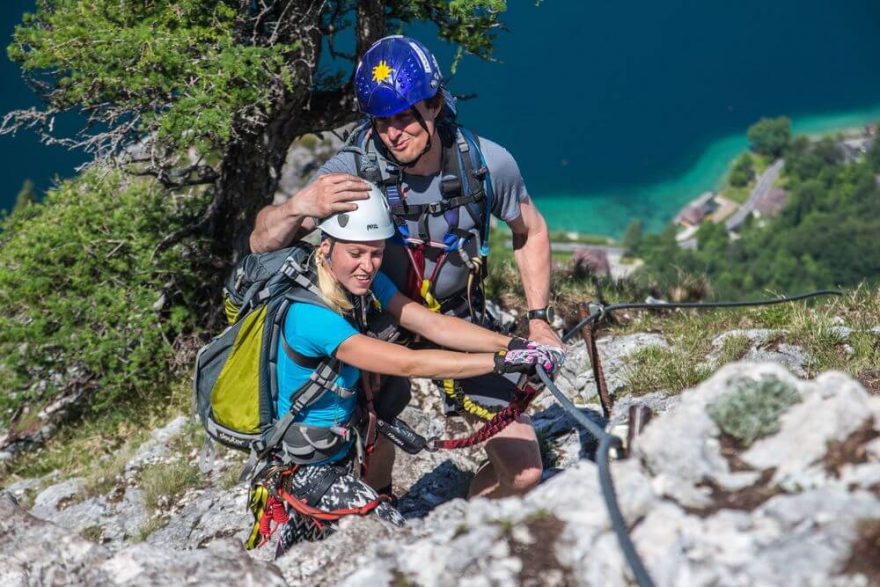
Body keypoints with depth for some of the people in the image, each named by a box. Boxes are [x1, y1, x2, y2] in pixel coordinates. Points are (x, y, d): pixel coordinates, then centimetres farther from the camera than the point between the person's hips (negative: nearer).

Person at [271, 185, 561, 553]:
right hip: (305, 464, -8)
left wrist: (515, 345, -31)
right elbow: (408, 364, -38)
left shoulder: (365, 282, -9)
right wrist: (502, 359, -39)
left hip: (337, 448, 8)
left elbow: (433, 324, -19)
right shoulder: (310, 314, -34)